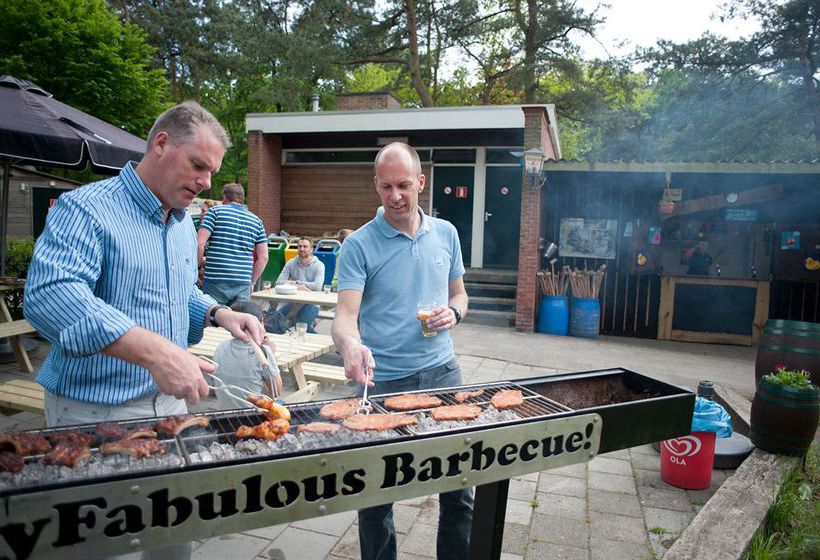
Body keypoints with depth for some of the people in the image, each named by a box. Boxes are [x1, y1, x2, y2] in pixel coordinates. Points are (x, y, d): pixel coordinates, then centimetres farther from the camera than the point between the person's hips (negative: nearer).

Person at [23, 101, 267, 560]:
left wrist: (218, 314, 0)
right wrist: (153, 350, -42)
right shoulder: (86, 209, -17)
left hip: (170, 402, 7)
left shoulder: (184, 223, 9)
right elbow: (49, 295, -33)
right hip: (96, 412, -7)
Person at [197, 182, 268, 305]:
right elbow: (263, 257, 7)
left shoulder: (215, 211, 3)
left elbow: (199, 244, -8)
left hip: (216, 282, -3)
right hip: (243, 285, 3)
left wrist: (199, 266, 8)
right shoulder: (256, 220, 13)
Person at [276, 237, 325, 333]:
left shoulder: (319, 265, -5)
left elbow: (317, 286, -19)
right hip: (293, 301, 4)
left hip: (311, 303, -4)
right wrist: (299, 287, -18)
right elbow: (279, 282, -3)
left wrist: (295, 282, -11)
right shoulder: (291, 263, 6)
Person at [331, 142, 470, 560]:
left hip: (442, 372, 4)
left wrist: (453, 313, -5)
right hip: (383, 381, -3)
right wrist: (351, 345, -38)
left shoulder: (445, 234, 7)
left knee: (459, 489, 11)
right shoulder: (359, 245, -7)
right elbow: (345, 315, -16)